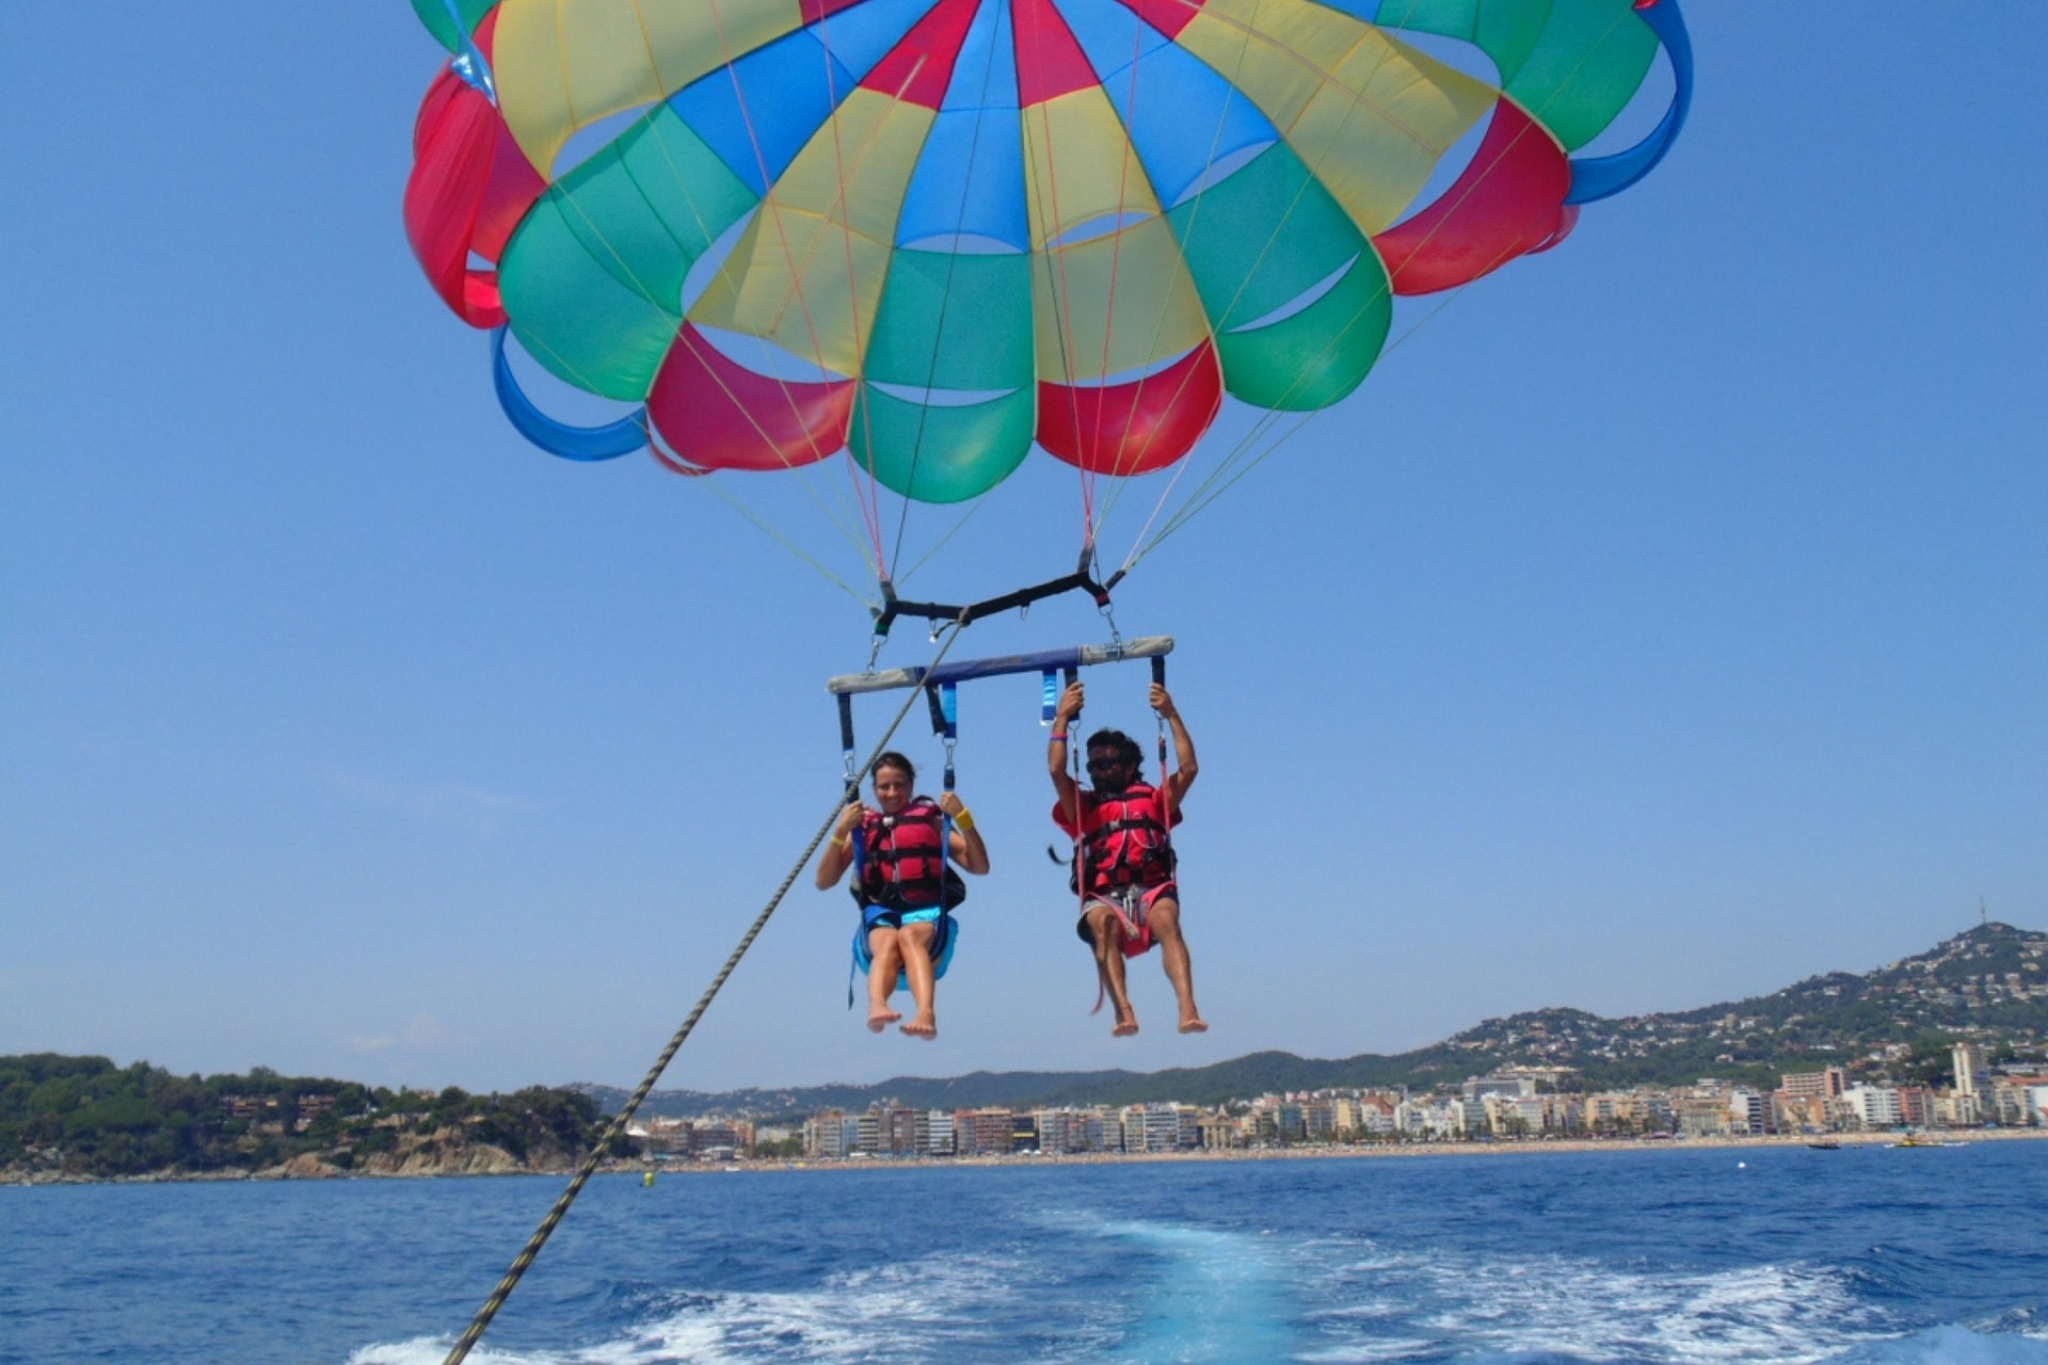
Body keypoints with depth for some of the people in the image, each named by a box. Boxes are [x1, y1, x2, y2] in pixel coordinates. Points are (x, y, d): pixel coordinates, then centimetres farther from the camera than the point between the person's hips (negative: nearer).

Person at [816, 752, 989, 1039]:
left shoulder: (931, 821, 19)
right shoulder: (862, 828, 19)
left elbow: (980, 867, 8)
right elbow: (824, 882, 9)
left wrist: (963, 818, -5)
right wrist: (841, 831, -3)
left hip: (926, 912, -1)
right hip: (880, 914, 1)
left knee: (910, 936, -37)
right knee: (887, 942, -36)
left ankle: (925, 1014, -61)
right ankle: (876, 1007, -64)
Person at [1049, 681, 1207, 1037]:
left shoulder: (1154, 801, 25)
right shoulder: (1082, 807, 24)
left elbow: (1188, 769, 11)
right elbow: (1057, 770, 9)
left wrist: (1171, 715, 12)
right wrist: (1062, 718, 9)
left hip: (1151, 890, 0)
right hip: (1104, 897, 0)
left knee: (1166, 919, -35)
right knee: (1102, 921, -36)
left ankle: (1188, 1010, -49)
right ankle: (1124, 1012, -48)